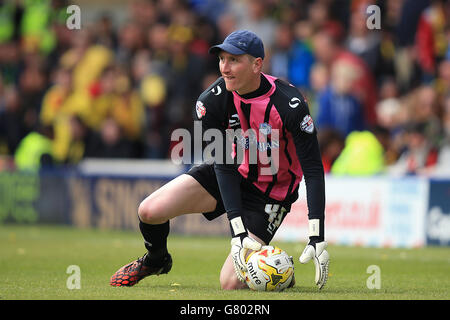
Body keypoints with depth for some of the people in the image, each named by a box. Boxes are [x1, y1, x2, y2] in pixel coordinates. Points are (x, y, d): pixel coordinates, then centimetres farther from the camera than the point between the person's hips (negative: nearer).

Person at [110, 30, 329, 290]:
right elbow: (224, 166, -17)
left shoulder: (290, 105, -28)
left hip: (273, 190, -4)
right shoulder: (213, 101, -19)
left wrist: (318, 239, -31)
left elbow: (314, 170, -24)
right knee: (150, 211, -14)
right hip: (234, 175, 4)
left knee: (232, 282, -17)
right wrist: (239, 233, -26)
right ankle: (156, 260, 21)